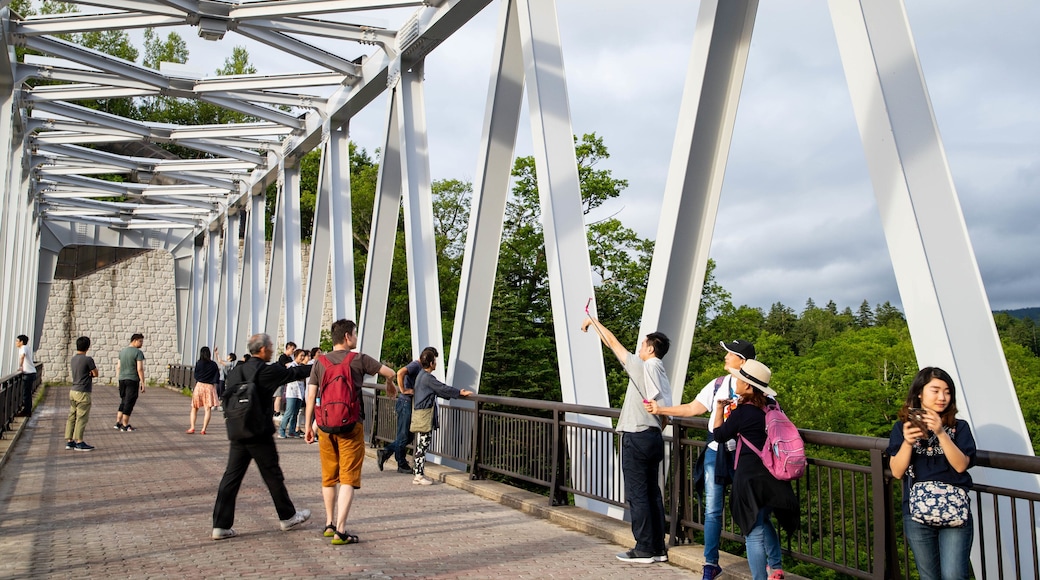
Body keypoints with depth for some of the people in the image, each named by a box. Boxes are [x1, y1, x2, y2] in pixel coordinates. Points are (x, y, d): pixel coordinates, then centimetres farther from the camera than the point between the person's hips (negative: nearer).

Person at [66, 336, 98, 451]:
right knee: (82, 418, -2)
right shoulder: (88, 360, -16)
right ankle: (79, 442, 2)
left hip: (73, 391, 8)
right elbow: (95, 373, -8)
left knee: (72, 416, 12)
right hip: (83, 393, -8)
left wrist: (89, 374, -4)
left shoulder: (73, 359, 8)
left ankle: (69, 441, 17)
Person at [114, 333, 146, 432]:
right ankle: (125, 426, 4)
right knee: (129, 403, 0)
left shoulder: (122, 351, 11)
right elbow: (140, 369, -17)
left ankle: (118, 423, 16)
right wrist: (143, 383, -13)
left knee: (123, 401, 18)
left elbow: (118, 367, 14)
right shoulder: (138, 352, -12)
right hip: (133, 380, -7)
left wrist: (119, 379, 21)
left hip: (122, 379, 7)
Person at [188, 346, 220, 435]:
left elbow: (196, 376, 5)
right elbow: (216, 377, 2)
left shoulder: (199, 363, -3)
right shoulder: (213, 364, -1)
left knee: (194, 408, 13)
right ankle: (204, 429, -6)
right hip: (210, 387, 0)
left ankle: (192, 427, 6)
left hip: (199, 385, 0)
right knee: (208, 409, -1)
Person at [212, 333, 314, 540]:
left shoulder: (236, 371, 7)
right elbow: (294, 373, -3)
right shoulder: (266, 371, -13)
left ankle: (221, 525, 8)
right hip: (260, 435, -6)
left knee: (231, 477, 8)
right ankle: (287, 517, 22)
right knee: (273, 476, 7)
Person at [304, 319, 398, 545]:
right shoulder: (359, 360, -4)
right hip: (351, 425, -4)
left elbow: (311, 396, 4)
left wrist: (308, 426, 11)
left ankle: (329, 524, 29)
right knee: (348, 479, -1)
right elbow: (390, 372, 1)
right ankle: (340, 530, -5)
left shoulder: (320, 362, 5)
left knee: (328, 477, 17)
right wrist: (390, 385, 25)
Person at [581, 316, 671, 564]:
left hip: (637, 437, -9)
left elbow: (612, 342, -3)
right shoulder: (661, 373, 14)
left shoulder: (642, 367, -10)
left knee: (637, 494, -3)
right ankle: (658, 547, 17)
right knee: (652, 492, 12)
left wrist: (593, 321, 8)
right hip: (654, 436, 9)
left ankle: (644, 549, 2)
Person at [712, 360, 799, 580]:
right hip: (771, 474, 8)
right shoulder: (770, 407, 2)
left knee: (754, 533, 0)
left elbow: (719, 435, -2)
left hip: (750, 477, -8)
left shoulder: (742, 412, -16)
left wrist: (720, 409, 10)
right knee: (764, 522, 26)